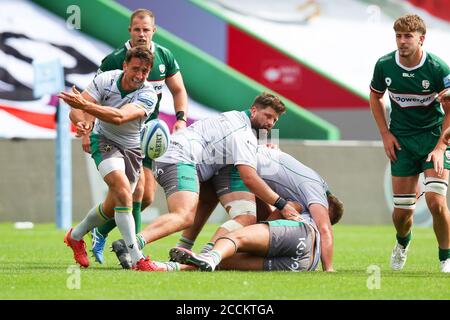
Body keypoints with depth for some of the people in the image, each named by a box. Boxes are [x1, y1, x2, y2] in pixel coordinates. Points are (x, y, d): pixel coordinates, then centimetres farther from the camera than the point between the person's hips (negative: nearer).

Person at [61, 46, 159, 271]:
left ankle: (76, 235, 39)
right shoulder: (105, 80, -16)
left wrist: (85, 105, -48)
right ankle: (136, 259, -30)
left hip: (132, 149, 3)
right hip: (105, 141, -2)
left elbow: (120, 117, -38)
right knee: (122, 190, -27)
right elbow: (76, 111, -17)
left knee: (113, 207, 8)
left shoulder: (148, 96, -21)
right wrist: (80, 121, -42)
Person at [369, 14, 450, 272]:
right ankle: (403, 243, 39)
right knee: (402, 211, 3)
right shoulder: (384, 66, -7)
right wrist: (385, 134, 4)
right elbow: (376, 97, 12)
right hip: (402, 142, 3)